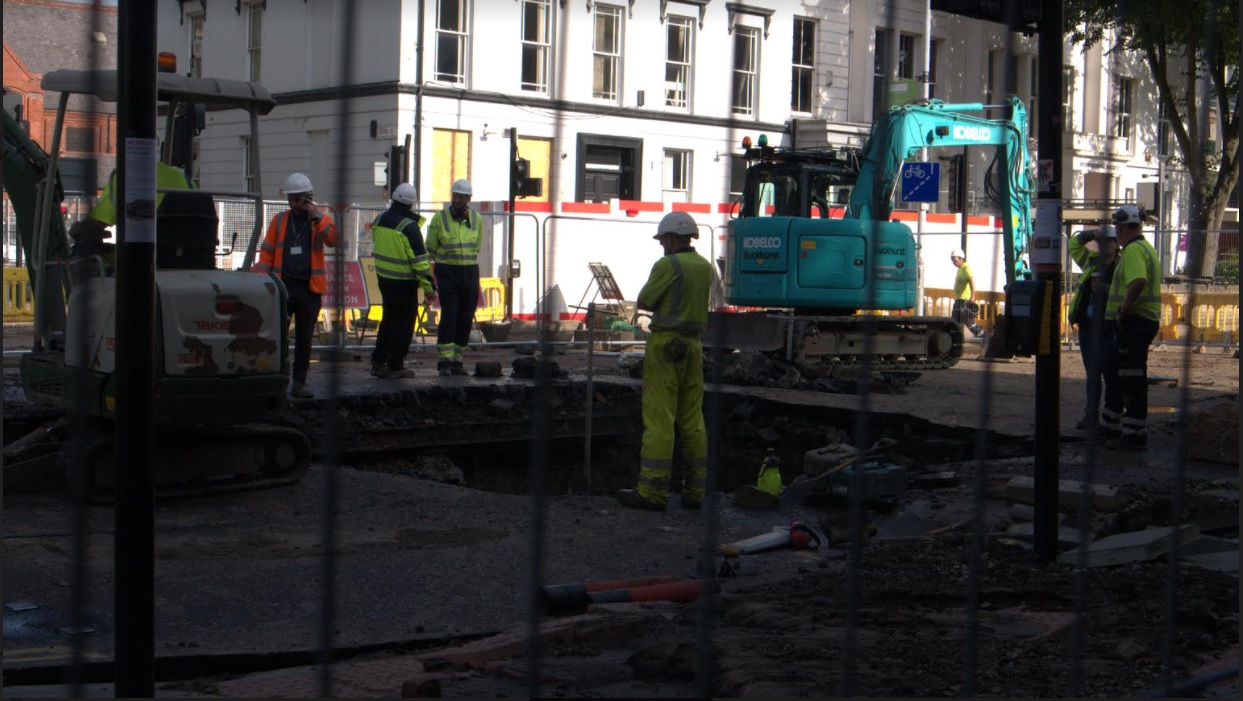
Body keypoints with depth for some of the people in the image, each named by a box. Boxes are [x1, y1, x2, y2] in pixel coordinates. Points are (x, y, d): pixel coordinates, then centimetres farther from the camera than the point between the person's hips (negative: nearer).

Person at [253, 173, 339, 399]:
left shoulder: (320, 221, 6)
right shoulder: (280, 220, 8)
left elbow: (332, 239, -14)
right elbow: (267, 251, 8)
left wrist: (316, 215, -16)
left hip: (310, 288, 0)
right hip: (283, 285, 0)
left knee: (304, 338, 6)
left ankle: (299, 382, 13)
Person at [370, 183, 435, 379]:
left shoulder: (380, 220, 5)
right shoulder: (409, 227, -19)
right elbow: (419, 259, -18)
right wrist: (428, 285, -12)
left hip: (383, 278, 7)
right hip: (404, 282, -7)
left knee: (388, 320, 20)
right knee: (403, 323, 3)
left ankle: (378, 362, 21)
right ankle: (395, 366, 6)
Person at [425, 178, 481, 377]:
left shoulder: (476, 219, 6)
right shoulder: (439, 218, -3)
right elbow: (431, 248, 7)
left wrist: (466, 262, 12)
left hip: (470, 273, 3)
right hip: (447, 273, -3)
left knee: (466, 319, 4)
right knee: (448, 317, -11)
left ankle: (457, 361, 13)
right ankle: (444, 362, -8)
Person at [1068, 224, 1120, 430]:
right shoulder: (1092, 261, 14)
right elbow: (1074, 243, 23)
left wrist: (1106, 289, -27)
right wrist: (1092, 234, 6)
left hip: (1107, 328, -7)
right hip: (1087, 323, 7)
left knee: (1110, 373, -7)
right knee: (1092, 373, 12)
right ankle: (1091, 415, 18)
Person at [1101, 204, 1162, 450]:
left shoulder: (1133, 250, -16)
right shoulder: (1146, 248, 18)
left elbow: (1138, 282, -31)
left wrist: (1122, 310, -23)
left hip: (1135, 321, -11)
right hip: (1146, 319, 11)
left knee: (1132, 379, -6)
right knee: (1117, 373, 19)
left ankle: (1135, 435, -3)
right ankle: (1110, 427, 27)